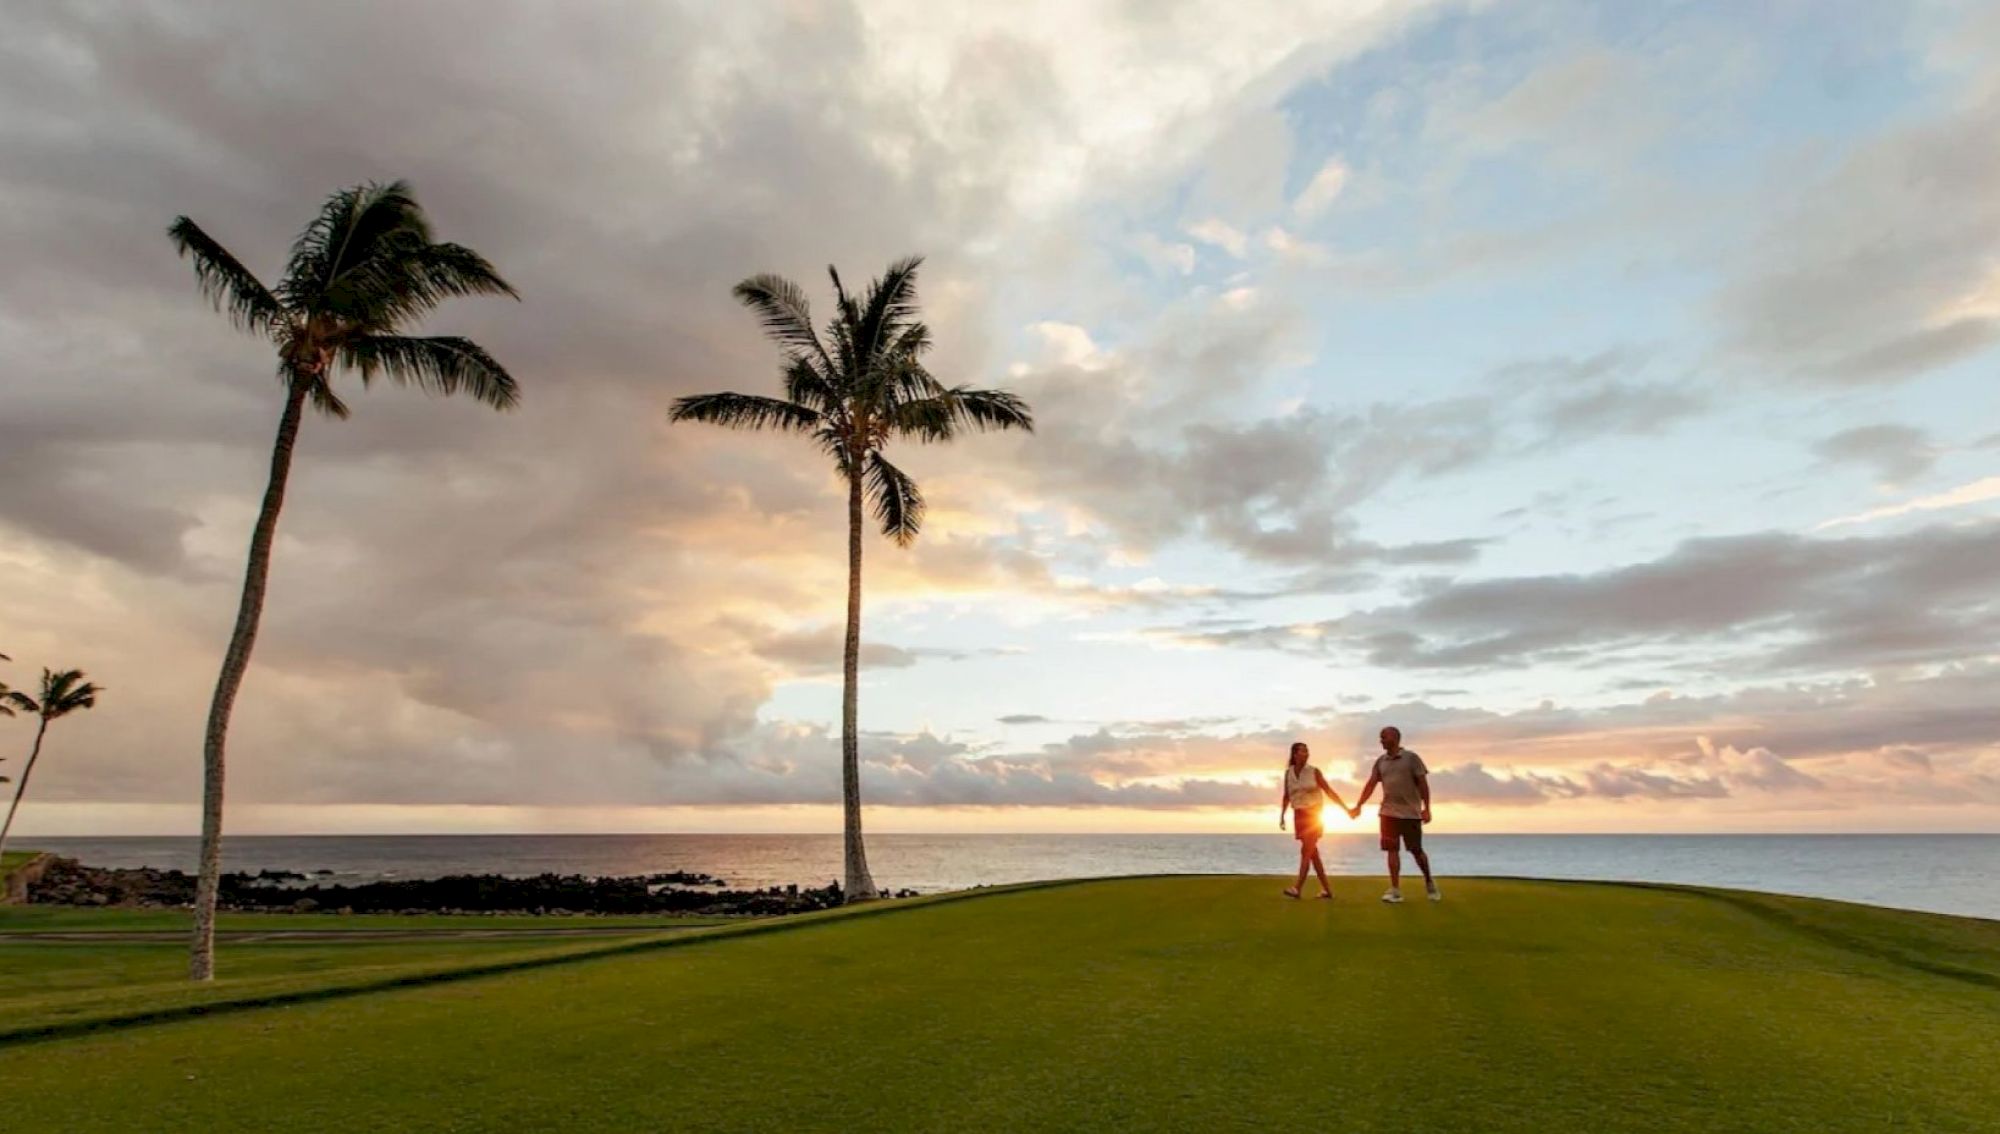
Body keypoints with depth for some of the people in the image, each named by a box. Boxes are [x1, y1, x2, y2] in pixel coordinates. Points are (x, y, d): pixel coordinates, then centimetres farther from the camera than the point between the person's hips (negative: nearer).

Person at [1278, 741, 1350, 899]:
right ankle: (1327, 889, 14)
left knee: (1306, 851, -13)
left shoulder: (1314, 771, -5)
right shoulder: (1288, 773, 3)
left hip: (1314, 814, -4)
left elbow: (1330, 792, -1)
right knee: (1313, 853, 6)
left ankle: (1297, 888, -20)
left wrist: (1347, 809, -3)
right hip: (1299, 816, 4)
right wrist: (1282, 816, 5)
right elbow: (1286, 796, 11)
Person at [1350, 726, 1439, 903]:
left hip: (1410, 812, -4)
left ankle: (1429, 881, 29)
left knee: (1416, 850, 5)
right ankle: (1395, 890, 0)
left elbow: (1423, 783, -6)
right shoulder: (1380, 761, 7)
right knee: (1391, 849, -2)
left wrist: (1427, 808, -13)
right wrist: (1359, 806, -1)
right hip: (1388, 813, 4)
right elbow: (1371, 785, 6)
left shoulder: (1411, 758, -5)